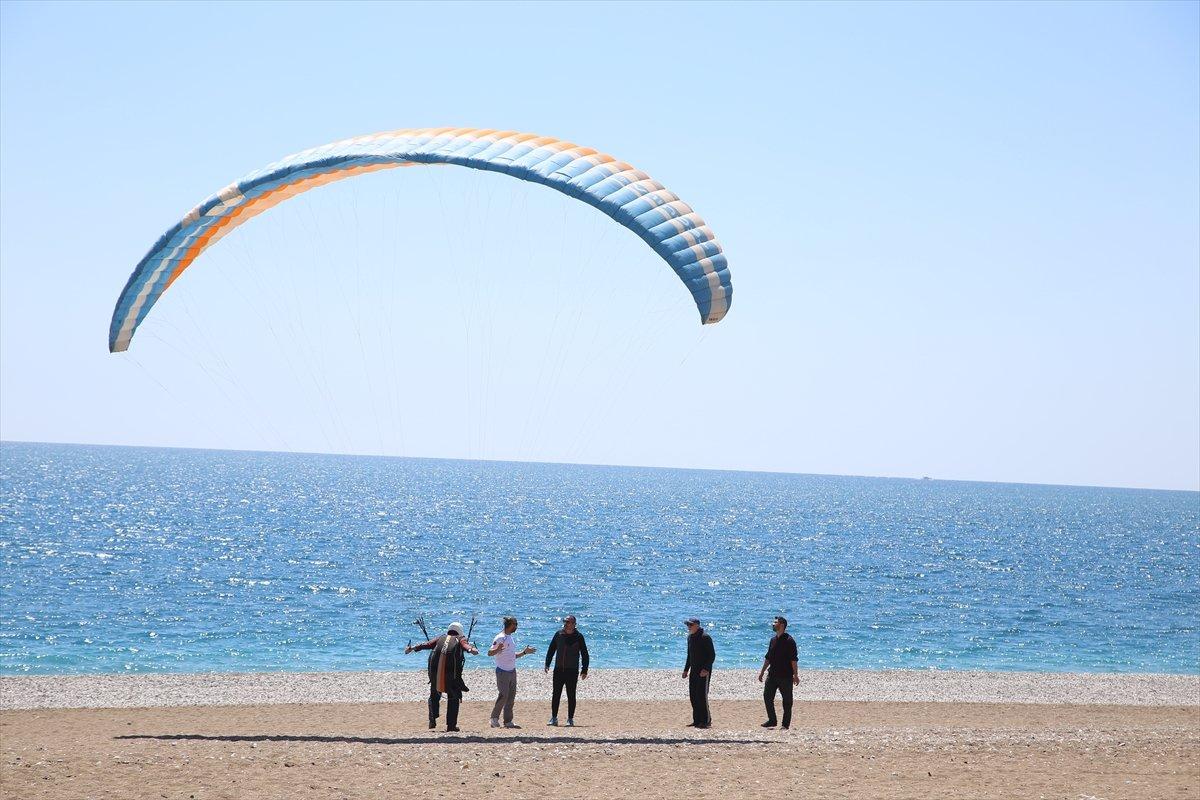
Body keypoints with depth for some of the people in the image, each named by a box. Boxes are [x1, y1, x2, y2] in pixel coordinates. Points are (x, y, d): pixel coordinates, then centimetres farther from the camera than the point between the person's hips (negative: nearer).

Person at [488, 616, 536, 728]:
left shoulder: (510, 638, 17)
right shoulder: (500, 638, -11)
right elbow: (490, 653, -19)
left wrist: (524, 652, 25)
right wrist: (497, 650, -38)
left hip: (512, 671, 9)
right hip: (503, 672, -9)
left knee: (511, 697, 6)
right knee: (503, 696, -11)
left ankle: (508, 721, 10)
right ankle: (494, 718, 0)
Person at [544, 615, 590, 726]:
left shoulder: (578, 637, -1)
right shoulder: (558, 634, 7)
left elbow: (584, 654, 2)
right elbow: (551, 649, 13)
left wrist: (584, 670, -4)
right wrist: (547, 664, 4)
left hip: (572, 671, -3)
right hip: (558, 670, 3)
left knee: (571, 696, 0)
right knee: (556, 695, 4)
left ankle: (570, 719, 6)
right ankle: (553, 718, 11)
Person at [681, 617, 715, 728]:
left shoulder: (705, 637, -13)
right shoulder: (690, 637, 13)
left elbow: (712, 655, -15)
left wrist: (706, 669, -23)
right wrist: (686, 669, 18)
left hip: (704, 671, -9)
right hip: (694, 670, 9)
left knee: (702, 694, -10)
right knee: (693, 695, 7)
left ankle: (706, 720, -5)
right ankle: (697, 720, 14)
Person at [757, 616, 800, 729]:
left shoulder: (789, 641, -10)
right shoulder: (773, 640, 12)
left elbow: (793, 660, -12)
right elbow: (768, 658, 20)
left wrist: (795, 675, -15)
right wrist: (762, 672, 18)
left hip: (785, 676, -7)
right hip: (772, 675, 7)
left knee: (787, 700, 1)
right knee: (767, 696, 5)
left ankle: (786, 724, 7)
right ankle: (772, 720, 16)